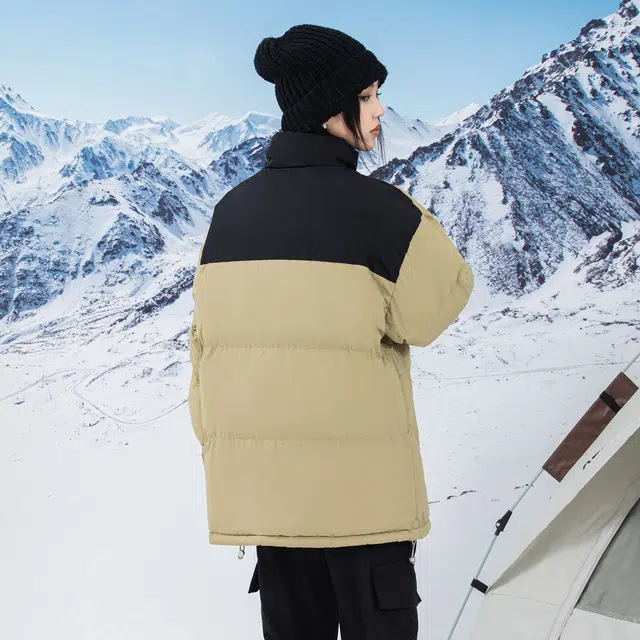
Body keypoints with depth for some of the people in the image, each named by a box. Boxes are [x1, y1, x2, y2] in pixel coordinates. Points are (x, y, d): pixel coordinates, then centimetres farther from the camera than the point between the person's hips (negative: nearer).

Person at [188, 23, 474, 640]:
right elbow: (436, 307, -5)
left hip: (260, 475, 6)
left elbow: (206, 340, 8)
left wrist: (217, 447, 16)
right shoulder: (376, 207, -14)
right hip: (358, 478, -5)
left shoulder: (230, 210, 5)